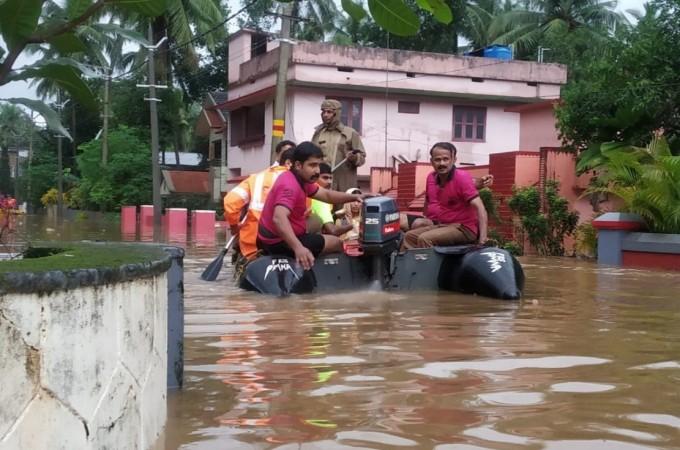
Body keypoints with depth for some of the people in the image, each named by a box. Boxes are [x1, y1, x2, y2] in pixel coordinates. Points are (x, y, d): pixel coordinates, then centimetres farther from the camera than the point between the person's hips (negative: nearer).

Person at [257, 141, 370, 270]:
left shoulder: (300, 179, 7)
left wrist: (355, 197, 1)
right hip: (280, 243, -10)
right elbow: (278, 218, -41)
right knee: (336, 243, 0)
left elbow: (326, 195, 15)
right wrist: (298, 247, -54)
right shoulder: (290, 186, -26)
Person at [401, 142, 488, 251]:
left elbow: (479, 207, -25)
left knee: (425, 239, -24)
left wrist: (483, 238, -34)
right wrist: (427, 219, 12)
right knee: (409, 236, 4)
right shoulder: (431, 178, 3)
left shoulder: (462, 177, -17)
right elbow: (428, 200, 25)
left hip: (463, 228, -8)